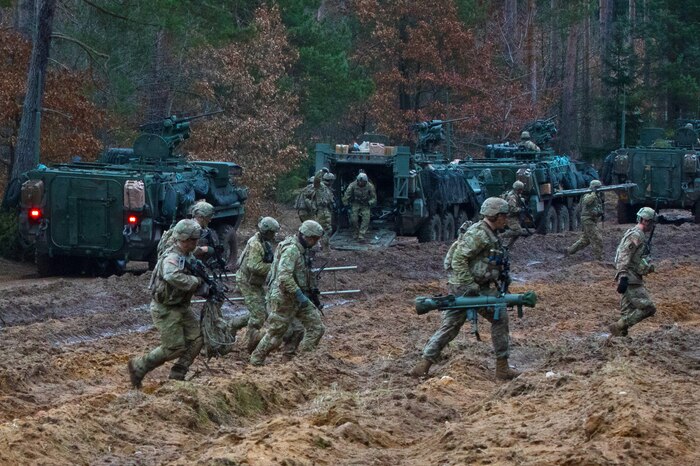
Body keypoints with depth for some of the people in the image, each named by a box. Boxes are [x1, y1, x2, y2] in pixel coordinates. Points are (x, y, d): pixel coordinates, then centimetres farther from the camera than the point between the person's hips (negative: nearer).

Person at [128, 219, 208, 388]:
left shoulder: (189, 257, 6)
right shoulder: (172, 259, -24)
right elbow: (173, 277, -46)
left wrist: (203, 288, -8)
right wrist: (196, 281, -34)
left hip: (181, 307, 9)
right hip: (165, 309, -9)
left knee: (196, 338, 1)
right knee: (174, 347, -7)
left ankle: (178, 375, 11)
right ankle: (138, 367, 8)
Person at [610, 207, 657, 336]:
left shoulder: (639, 235, 19)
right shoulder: (635, 235, -14)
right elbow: (624, 257, -22)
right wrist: (623, 277, -28)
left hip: (634, 279, 10)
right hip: (630, 280, -10)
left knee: (628, 313, 8)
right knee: (647, 307, -12)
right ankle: (618, 327, -12)